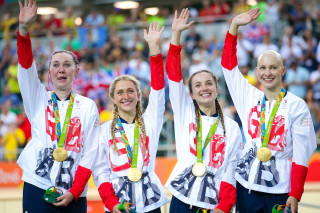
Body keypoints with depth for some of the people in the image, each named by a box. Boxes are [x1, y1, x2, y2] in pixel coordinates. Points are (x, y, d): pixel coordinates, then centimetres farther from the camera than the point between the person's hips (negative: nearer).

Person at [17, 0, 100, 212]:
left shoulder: (88, 107, 9)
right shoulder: (39, 99, 11)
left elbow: (90, 153, 3)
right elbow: (26, 65, -5)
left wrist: (74, 192, -8)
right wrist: (24, 29, -21)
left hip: (73, 195, 0)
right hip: (37, 188, 0)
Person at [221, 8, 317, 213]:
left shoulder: (297, 106, -2)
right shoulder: (249, 97, 9)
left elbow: (301, 154, -6)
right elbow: (229, 64, 9)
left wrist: (295, 195, -12)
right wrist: (234, 26, 1)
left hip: (280, 192, -3)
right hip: (247, 187, 4)